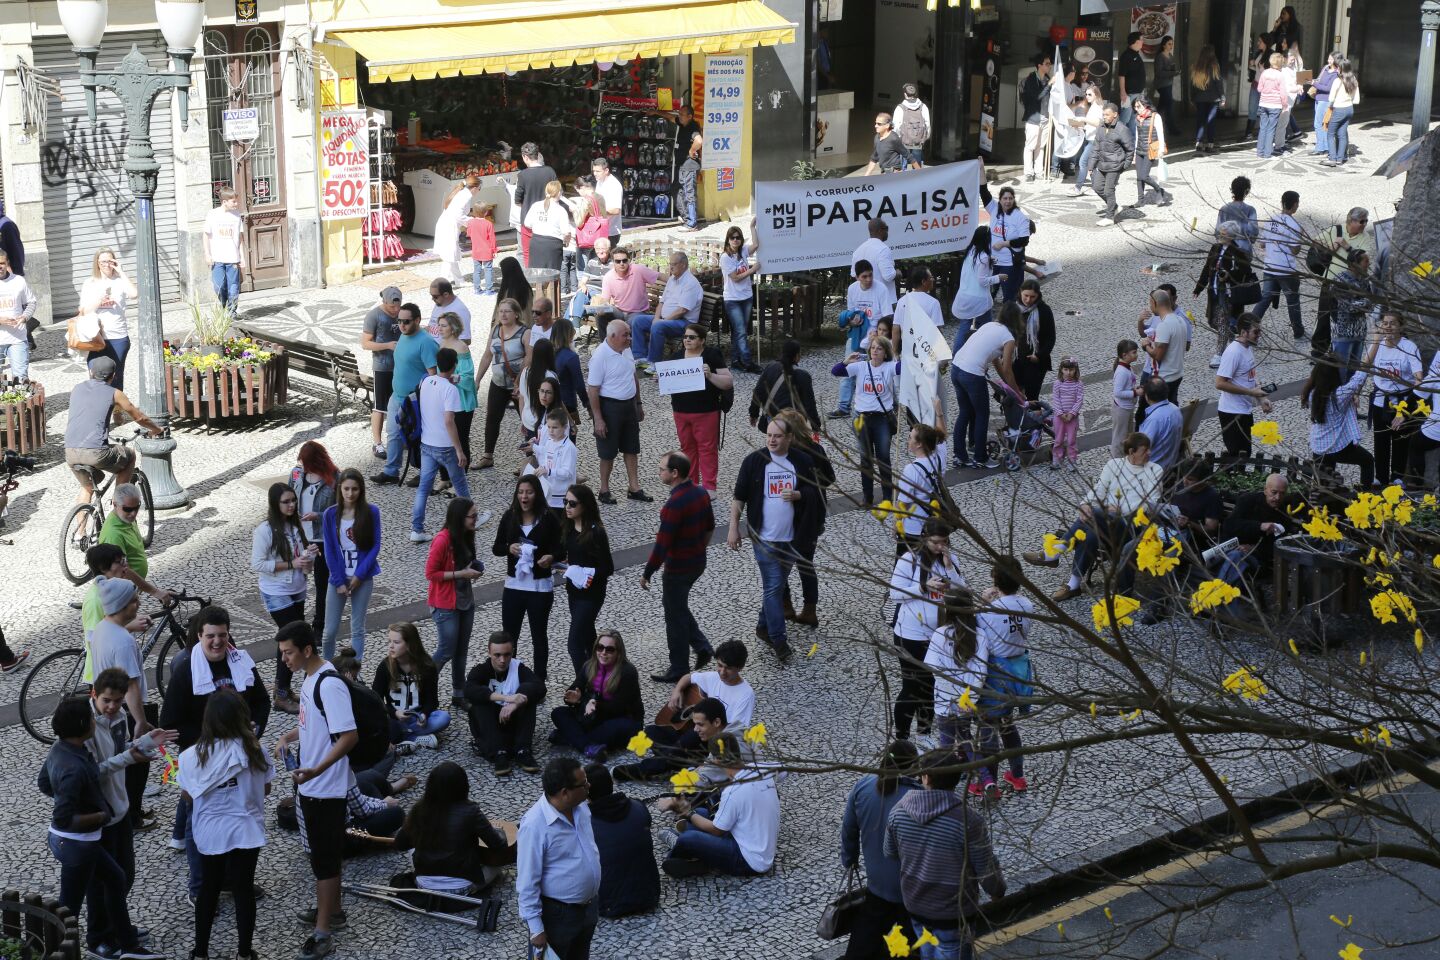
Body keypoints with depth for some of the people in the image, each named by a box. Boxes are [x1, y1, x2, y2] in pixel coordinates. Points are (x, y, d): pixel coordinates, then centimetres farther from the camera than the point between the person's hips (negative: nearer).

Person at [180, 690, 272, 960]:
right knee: (243, 890, 10)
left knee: (209, 890, 17)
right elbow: (265, 789, -1)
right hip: (245, 832, -1)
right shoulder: (253, 750, -13)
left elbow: (189, 796, -2)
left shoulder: (193, 757, -12)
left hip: (210, 833, 1)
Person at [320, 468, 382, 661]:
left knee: (357, 629, 7)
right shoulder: (330, 514, -7)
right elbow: (329, 551, -4)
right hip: (338, 578, 0)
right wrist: (339, 582, -8)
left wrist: (359, 576, -11)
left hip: (363, 578, 0)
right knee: (330, 630, 2)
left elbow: (375, 546, -6)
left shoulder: (371, 512, -8)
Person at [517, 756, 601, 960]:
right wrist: (535, 927, -20)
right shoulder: (535, 825, -30)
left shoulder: (581, 806, -8)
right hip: (557, 914, -7)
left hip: (589, 906, 7)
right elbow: (527, 881, -24)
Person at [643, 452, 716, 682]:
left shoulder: (674, 504, -28)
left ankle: (679, 670, 18)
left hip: (678, 567, -8)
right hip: (698, 562, 8)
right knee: (676, 606, 26)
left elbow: (662, 544, -26)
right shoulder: (701, 492, -2)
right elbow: (710, 526, 12)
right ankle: (702, 647, 22)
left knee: (675, 615, 7)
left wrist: (647, 574, -16)